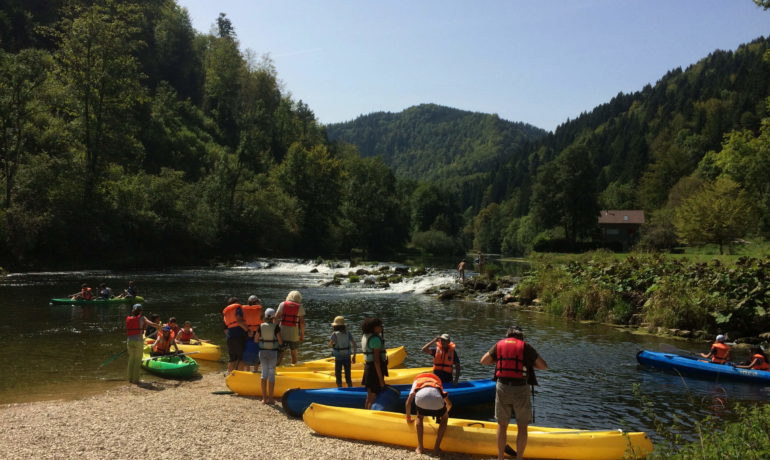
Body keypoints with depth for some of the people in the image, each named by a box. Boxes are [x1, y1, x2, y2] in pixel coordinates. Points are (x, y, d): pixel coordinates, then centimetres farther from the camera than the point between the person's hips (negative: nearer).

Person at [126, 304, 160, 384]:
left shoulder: (128, 318, 9)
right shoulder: (141, 318, -3)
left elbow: (127, 332, 15)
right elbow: (151, 324, -13)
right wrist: (161, 326, -1)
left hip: (129, 341, 5)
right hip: (138, 341, -5)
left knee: (131, 360, 15)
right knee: (137, 360, 3)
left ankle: (130, 379, 20)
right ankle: (135, 379, 5)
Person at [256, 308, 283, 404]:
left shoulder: (261, 326, -2)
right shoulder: (276, 327, -11)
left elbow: (256, 339, 3)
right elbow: (280, 341, -10)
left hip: (262, 352, 3)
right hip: (273, 352, -3)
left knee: (264, 373, 12)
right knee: (272, 374, 5)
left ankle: (264, 398, 13)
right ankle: (270, 399, 7)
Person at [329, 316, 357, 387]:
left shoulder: (335, 334, -12)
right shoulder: (348, 333, -3)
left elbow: (330, 344, -19)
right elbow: (354, 344, -6)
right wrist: (354, 355, 1)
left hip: (338, 358, -3)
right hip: (347, 357, 3)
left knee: (338, 375, 11)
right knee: (348, 375, 14)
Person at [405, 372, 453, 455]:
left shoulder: (417, 380, 38)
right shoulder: (437, 381, 43)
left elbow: (408, 402, 28)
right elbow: (449, 404, 43)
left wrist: (408, 417, 43)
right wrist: (443, 413, 61)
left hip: (420, 397, 0)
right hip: (436, 399, 0)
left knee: (419, 417, 34)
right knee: (445, 418, 31)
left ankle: (420, 447, 26)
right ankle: (436, 448, 24)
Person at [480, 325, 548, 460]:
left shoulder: (499, 344, 7)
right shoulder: (526, 346, 0)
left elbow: (483, 361, 12)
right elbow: (544, 366, 1)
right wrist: (529, 363, 15)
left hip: (502, 388, 3)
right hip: (521, 389, -2)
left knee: (502, 425, 15)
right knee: (522, 426, 9)